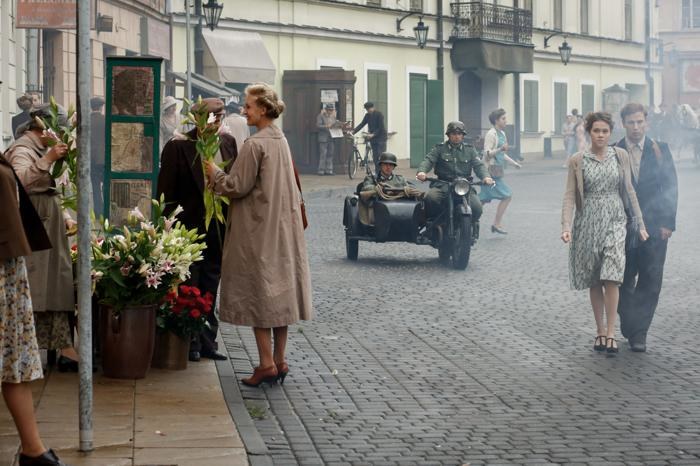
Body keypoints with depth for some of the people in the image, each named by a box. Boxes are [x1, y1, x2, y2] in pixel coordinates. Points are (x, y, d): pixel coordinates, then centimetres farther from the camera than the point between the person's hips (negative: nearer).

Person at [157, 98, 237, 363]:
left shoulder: (228, 143, 5)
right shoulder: (178, 146, -10)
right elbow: (166, 191, -9)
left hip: (218, 228, 5)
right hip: (189, 228, -5)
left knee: (210, 288, 13)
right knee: (189, 289, 4)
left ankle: (207, 342, 21)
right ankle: (190, 343, 13)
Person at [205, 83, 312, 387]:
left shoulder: (254, 145, -16)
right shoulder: (281, 140, 10)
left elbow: (238, 186, -16)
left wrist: (214, 174, 1)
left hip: (258, 229, -8)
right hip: (281, 227, 8)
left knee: (257, 292, -2)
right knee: (279, 288, 10)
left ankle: (266, 363, -2)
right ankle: (279, 360, 15)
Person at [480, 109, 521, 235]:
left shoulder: (502, 134, 17)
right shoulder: (491, 134, -13)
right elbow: (487, 154, -19)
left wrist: (513, 162, 23)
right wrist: (500, 149, -32)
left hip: (497, 171, 9)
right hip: (492, 171, -9)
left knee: (483, 199, 10)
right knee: (507, 196, -8)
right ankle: (497, 224, -2)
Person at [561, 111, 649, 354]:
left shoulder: (620, 156, 4)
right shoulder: (577, 160, 0)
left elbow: (629, 191, 9)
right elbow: (570, 196, -1)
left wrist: (640, 223, 7)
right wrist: (566, 226, -13)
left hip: (614, 221, 0)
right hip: (588, 223, 0)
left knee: (611, 278, -13)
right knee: (594, 282, 7)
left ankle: (610, 333, -9)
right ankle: (600, 331, 18)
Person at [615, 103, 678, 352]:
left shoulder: (660, 150, 3)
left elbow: (670, 187, 3)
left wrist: (668, 222, -4)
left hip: (655, 226, 0)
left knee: (650, 282, 1)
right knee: (624, 281, 5)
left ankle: (638, 332, 9)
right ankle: (633, 329, 17)